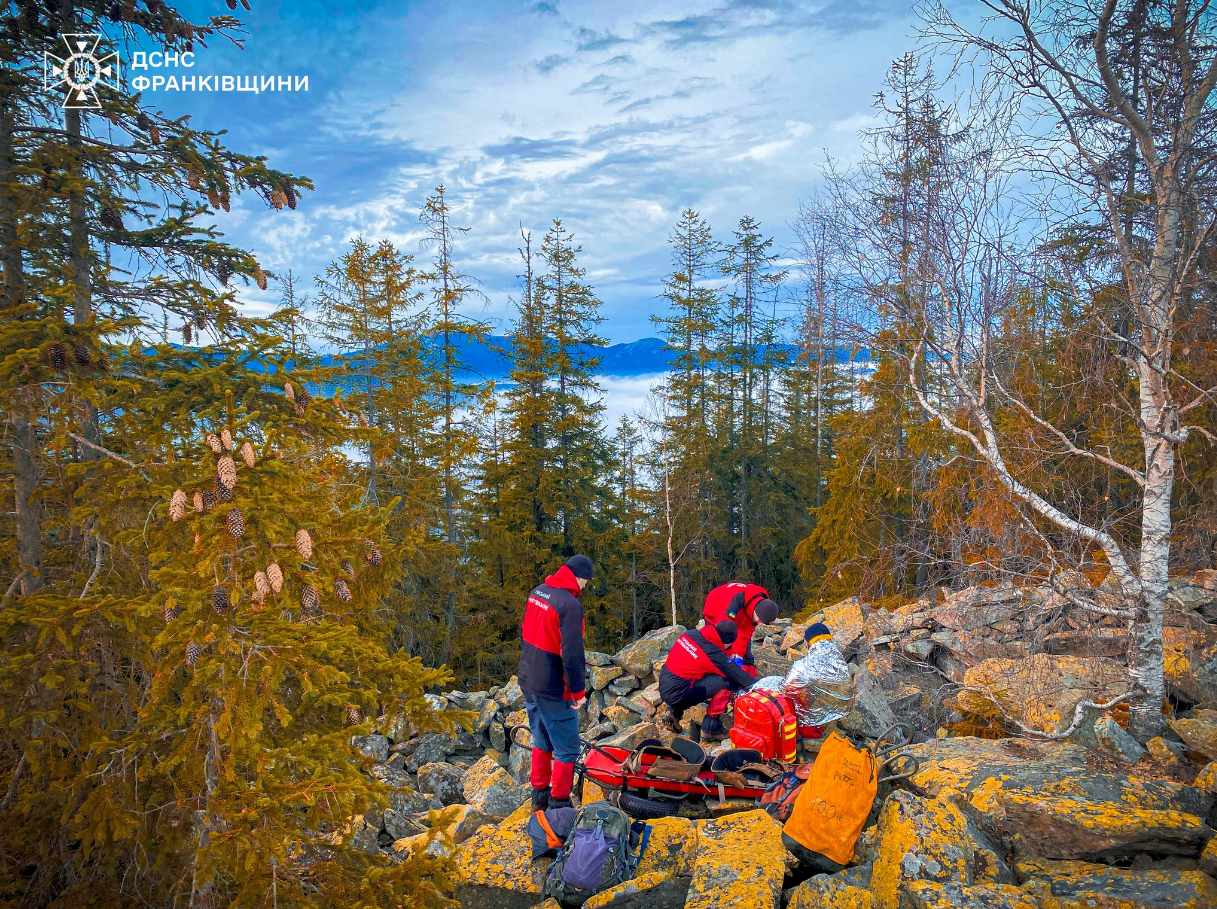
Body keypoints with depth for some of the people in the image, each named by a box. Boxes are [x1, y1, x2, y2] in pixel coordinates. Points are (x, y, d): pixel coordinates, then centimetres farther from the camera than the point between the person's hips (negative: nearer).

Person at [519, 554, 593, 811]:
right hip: (553, 690, -9)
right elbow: (571, 655, -24)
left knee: (542, 741, 24)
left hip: (528, 682, 9)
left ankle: (539, 794, 36)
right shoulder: (570, 604, -24)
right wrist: (578, 691, -14)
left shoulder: (536, 592, 2)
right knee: (567, 750, 7)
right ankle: (559, 804, 15)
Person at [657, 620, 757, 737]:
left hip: (663, 687, 8)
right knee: (727, 681, -9)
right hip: (677, 695, -8)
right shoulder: (713, 653, -15)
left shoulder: (691, 634, 3)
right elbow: (740, 676, -6)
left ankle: (673, 711, 19)